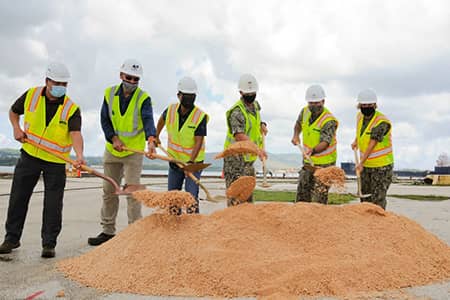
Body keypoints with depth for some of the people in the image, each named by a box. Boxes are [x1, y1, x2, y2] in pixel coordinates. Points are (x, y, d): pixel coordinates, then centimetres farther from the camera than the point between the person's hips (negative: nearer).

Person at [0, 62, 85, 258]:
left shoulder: (71, 109, -13)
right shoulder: (31, 95, -3)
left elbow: (76, 134, -28)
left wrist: (79, 155, -46)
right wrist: (16, 128, -3)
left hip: (56, 161, -3)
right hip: (30, 154, 3)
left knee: (53, 204, -2)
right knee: (18, 197, 9)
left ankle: (49, 244, 11)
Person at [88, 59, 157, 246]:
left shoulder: (143, 98, -10)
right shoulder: (110, 93, 1)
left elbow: (148, 120, -27)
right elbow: (104, 119, 1)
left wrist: (151, 139, -45)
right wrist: (114, 138, -14)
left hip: (134, 152, -4)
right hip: (112, 150, 4)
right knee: (109, 191, 11)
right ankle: (108, 231, 23)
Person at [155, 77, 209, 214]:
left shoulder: (200, 116, -18)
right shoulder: (171, 110, -5)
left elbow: (198, 142, -22)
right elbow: (162, 120, 20)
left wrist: (191, 161, -34)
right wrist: (156, 136, 29)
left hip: (193, 162, -5)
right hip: (174, 161, 5)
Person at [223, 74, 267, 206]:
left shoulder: (255, 105, 9)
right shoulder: (237, 111, -20)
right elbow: (239, 135, -33)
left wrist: (262, 124, 14)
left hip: (249, 157, 9)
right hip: (236, 157, -9)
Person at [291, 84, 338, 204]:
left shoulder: (329, 121, -20)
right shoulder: (305, 111, 0)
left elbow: (325, 143, -30)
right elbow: (298, 123, 22)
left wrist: (313, 151, -48)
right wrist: (296, 135, 4)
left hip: (324, 164, -6)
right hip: (308, 162, 7)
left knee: (319, 200, -5)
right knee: (301, 196, 15)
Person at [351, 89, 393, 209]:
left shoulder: (382, 122, -20)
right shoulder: (360, 116, 3)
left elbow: (373, 144, -30)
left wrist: (361, 162, -38)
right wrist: (356, 140, 14)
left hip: (382, 166, -7)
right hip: (366, 165, 7)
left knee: (378, 199, -7)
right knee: (365, 196, 15)